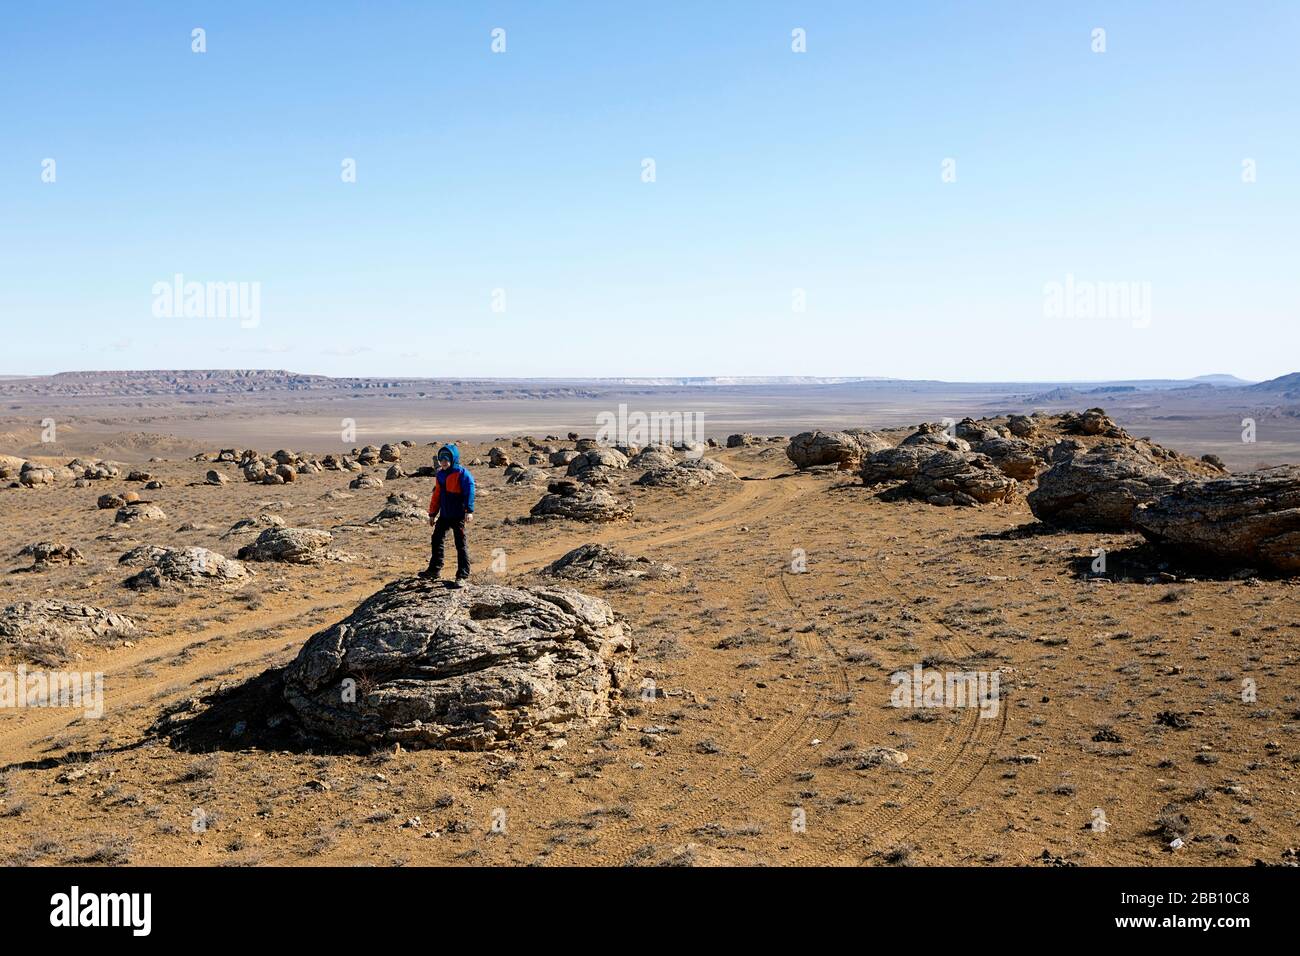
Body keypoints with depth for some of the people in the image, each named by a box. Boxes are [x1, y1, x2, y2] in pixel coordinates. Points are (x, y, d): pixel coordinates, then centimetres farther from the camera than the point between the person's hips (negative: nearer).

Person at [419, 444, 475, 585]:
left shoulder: (462, 474, -12)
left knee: (461, 544, -4)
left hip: (458, 515, -8)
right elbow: (437, 495, 18)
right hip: (444, 515, 8)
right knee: (437, 539, 13)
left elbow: (469, 492, -17)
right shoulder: (440, 475, 11)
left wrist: (469, 511, -26)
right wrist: (432, 514, 19)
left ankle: (463, 575, 0)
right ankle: (434, 570, 26)